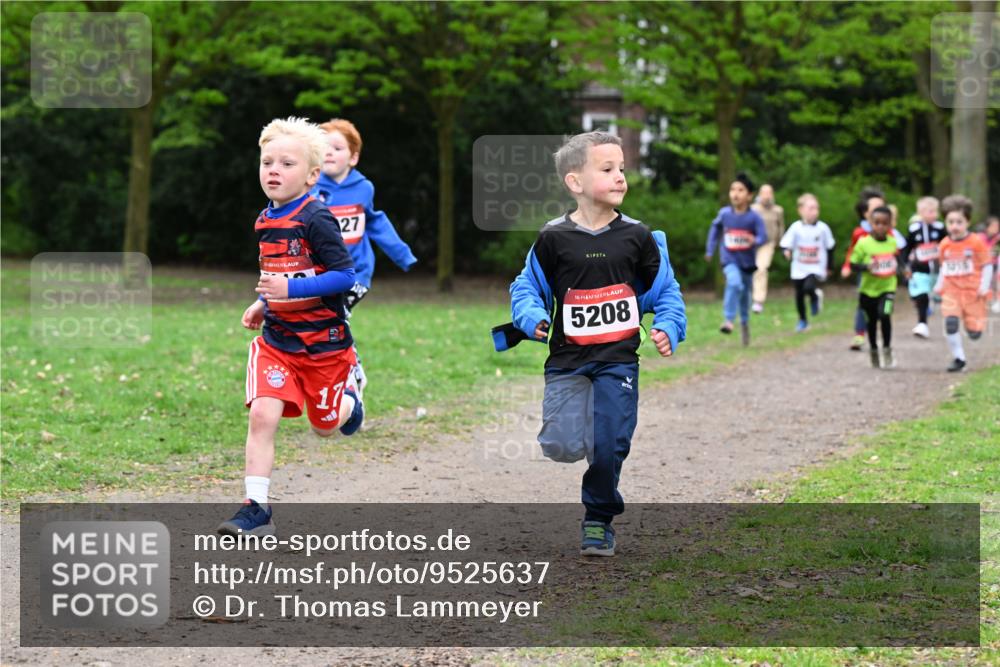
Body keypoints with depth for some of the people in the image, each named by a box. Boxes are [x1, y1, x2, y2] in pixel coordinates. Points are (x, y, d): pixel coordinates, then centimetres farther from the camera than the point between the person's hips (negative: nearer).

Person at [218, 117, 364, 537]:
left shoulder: (315, 220, -17)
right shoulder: (264, 222, 7)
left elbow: (345, 275, -22)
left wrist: (290, 289, -28)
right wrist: (264, 304, 10)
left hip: (322, 341, -5)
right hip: (276, 341, 5)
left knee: (324, 427, 12)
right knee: (262, 415, -14)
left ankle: (349, 399, 48)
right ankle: (255, 510, -13)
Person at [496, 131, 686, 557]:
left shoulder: (637, 238, 2)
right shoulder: (553, 240, -1)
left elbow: (665, 290, 11)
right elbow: (527, 288, 8)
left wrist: (667, 329, -5)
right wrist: (533, 318, -11)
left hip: (618, 361, 1)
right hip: (567, 361, -1)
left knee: (609, 446, -7)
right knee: (562, 448, -13)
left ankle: (599, 520, 15)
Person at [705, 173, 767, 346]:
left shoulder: (754, 217, -13)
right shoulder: (724, 213, -8)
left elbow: (763, 236, -14)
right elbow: (715, 228, 11)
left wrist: (755, 241, -37)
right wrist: (710, 249, 14)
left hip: (747, 261, 1)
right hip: (730, 260, -1)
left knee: (745, 292, 15)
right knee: (734, 283, -28)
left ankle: (744, 323, 38)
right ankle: (728, 320, -25)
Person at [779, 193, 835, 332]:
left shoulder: (822, 228, -7)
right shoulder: (796, 227, -10)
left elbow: (829, 248, 5)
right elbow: (786, 244, -6)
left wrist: (828, 267, 11)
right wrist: (787, 252, -30)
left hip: (816, 269, -2)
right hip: (799, 269, 2)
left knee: (809, 288, -26)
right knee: (799, 295, 10)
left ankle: (815, 296, 10)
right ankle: (802, 320, 32)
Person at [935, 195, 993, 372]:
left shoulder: (976, 242, -9)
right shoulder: (945, 245, 3)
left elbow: (987, 265, -5)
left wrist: (984, 286, -14)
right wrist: (939, 285, 6)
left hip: (972, 291, -2)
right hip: (951, 291, 2)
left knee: (974, 333, 0)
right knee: (950, 322, -20)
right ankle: (958, 358, -8)